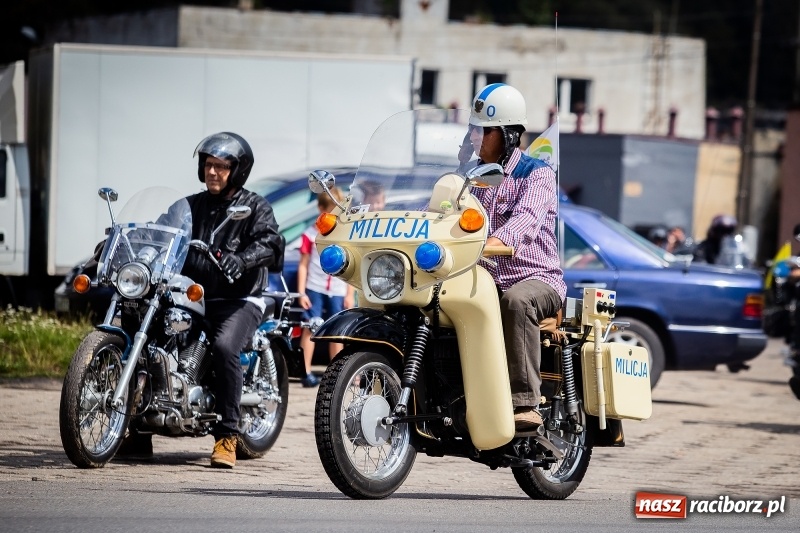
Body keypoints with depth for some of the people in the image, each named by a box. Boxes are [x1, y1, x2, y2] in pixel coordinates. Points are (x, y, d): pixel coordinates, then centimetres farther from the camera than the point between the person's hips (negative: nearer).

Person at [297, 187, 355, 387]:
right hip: (315, 289, -2)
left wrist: (350, 295, 5)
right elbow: (303, 265, 0)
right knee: (310, 328, -6)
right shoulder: (311, 234, -1)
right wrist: (301, 292, -6)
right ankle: (306, 372, -6)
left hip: (338, 291, 2)